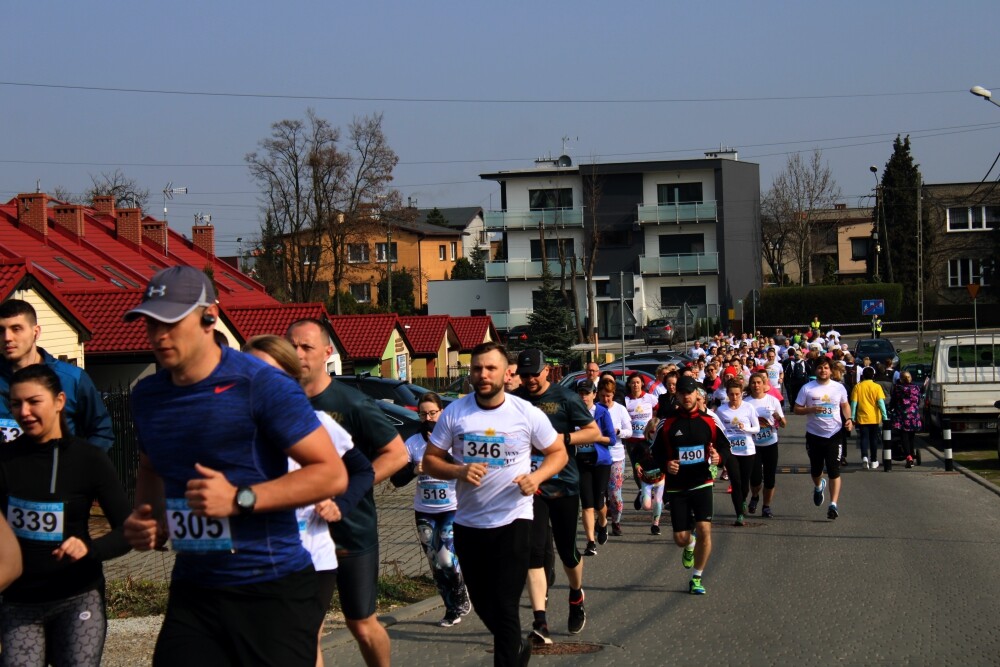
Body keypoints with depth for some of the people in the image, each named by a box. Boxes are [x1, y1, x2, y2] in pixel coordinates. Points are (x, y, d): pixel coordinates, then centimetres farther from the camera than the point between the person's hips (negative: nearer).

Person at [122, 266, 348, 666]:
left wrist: (241, 499, -20)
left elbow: (332, 474, -13)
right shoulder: (146, 396, 8)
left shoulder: (261, 386, -12)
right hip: (192, 590, 5)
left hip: (274, 589, -5)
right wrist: (147, 520, 8)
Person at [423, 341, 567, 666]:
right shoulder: (454, 413, -3)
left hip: (512, 521, -3)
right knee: (483, 603, 18)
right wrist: (458, 471, -20)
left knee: (504, 607, -6)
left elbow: (558, 452, 4)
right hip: (468, 523, 4)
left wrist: (537, 476, -16)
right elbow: (430, 461, 1)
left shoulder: (527, 414, -6)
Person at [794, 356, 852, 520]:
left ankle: (833, 505, -9)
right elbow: (797, 409, -1)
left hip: (834, 434, -1)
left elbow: (845, 405, 17)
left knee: (834, 471, -9)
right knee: (815, 470, 15)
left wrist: (848, 419, -1)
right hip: (814, 434, 1)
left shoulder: (839, 388, 2)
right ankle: (818, 486, 49)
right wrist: (812, 409, -19)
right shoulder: (807, 389, -3)